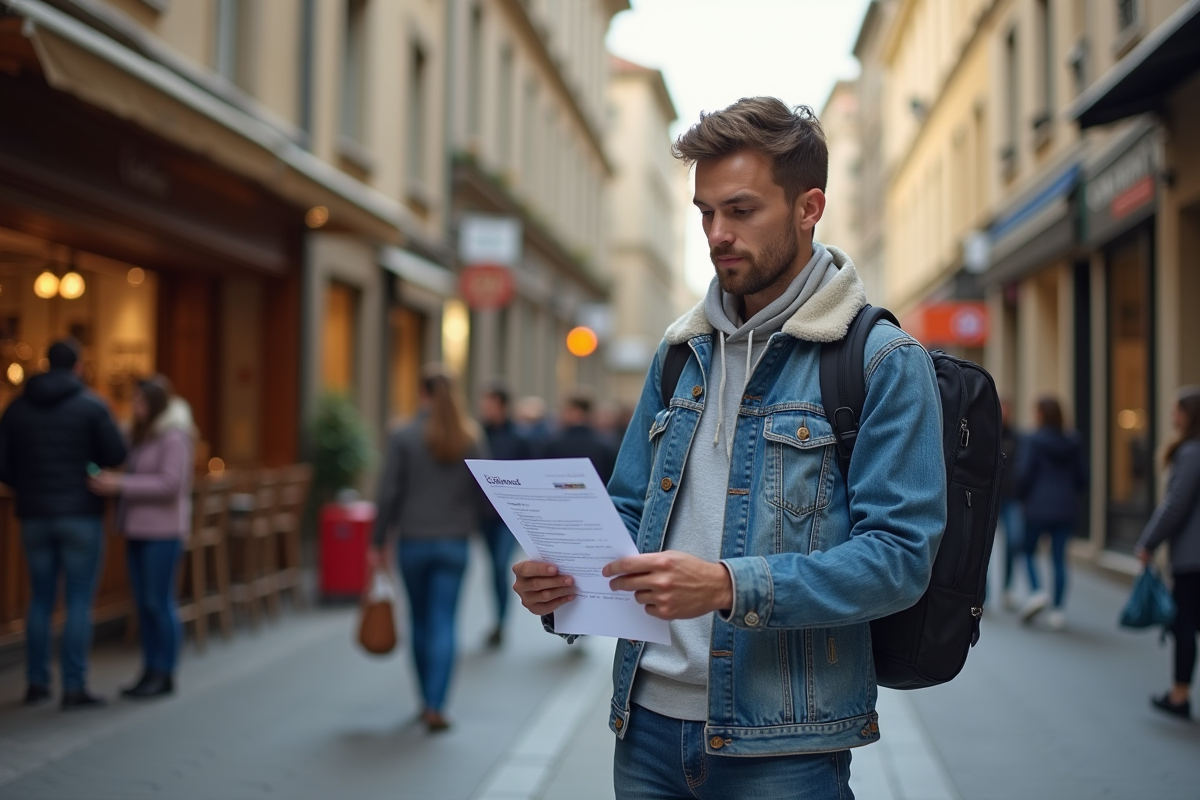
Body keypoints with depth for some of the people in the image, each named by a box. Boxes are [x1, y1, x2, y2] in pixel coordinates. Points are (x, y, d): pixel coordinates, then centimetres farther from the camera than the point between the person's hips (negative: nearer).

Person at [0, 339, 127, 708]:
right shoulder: (92, 405, -6)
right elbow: (116, 455, -10)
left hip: (35, 516, 4)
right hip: (81, 514, -4)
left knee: (41, 598, 13)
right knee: (79, 601, 0)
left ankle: (37, 682, 15)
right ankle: (74, 687, -1)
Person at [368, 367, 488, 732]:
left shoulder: (404, 437, -7)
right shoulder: (472, 438, -2)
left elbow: (389, 493, -8)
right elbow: (483, 493, 0)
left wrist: (377, 542, -1)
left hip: (414, 541, 0)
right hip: (454, 544, 0)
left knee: (420, 621, 14)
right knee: (443, 623, 0)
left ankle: (428, 700, 24)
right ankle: (436, 706, -10)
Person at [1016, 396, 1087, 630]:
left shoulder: (1032, 441, -8)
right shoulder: (1072, 442, 7)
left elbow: (1024, 473, -12)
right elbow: (1082, 476, 10)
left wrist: (1022, 498, 4)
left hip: (1039, 507, -4)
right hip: (1066, 509, 4)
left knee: (1029, 551, 12)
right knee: (1059, 557, 5)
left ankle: (1037, 592, -10)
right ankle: (1057, 610, 3)